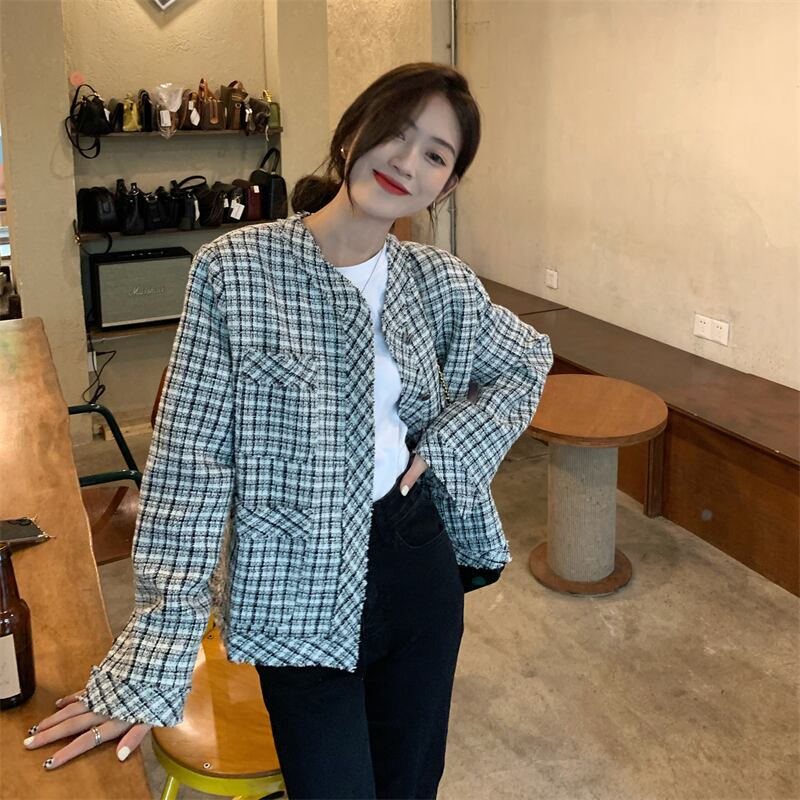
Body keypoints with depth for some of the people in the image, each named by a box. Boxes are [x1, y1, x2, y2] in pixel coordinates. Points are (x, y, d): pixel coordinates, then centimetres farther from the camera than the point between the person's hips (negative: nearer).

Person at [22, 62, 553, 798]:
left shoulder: (442, 283, -3)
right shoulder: (235, 270, -15)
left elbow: (527, 361, 16)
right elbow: (189, 463, -15)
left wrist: (452, 444, -3)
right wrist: (150, 666, -16)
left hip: (418, 563, 4)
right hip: (301, 591, -4)